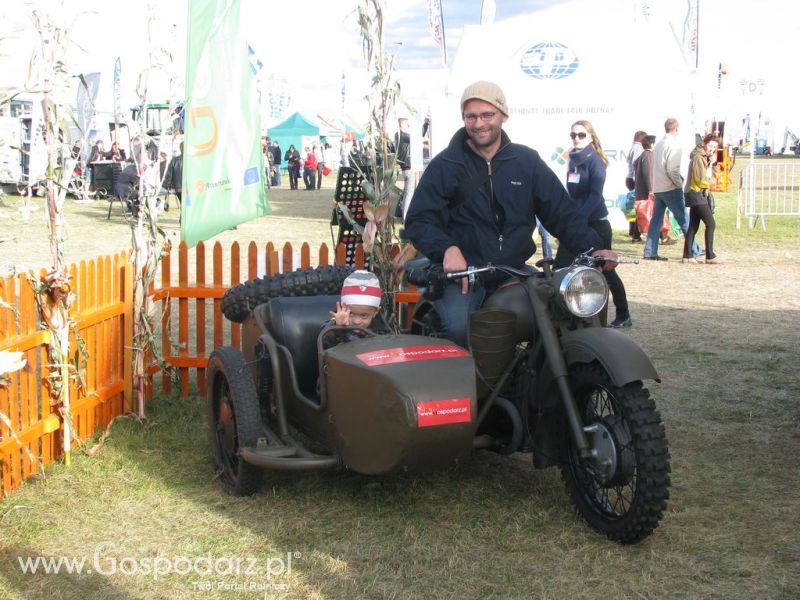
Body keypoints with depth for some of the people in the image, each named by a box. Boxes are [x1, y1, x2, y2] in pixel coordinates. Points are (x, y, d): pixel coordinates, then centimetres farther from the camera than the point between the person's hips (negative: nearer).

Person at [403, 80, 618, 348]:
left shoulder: (527, 161, 8)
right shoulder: (444, 165, 0)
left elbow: (562, 211, 7)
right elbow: (419, 220, -4)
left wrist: (593, 248, -8)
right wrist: (447, 249, -24)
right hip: (462, 274, -3)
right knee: (460, 328, -30)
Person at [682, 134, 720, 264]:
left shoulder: (704, 157, 17)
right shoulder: (698, 157, -13)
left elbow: (708, 179, 15)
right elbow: (702, 180, -19)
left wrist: (711, 163, 1)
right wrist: (711, 164, -13)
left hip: (697, 195, 10)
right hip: (696, 194, -10)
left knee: (693, 226, 9)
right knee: (710, 224, -11)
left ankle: (687, 255, 10)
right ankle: (710, 256, -11)